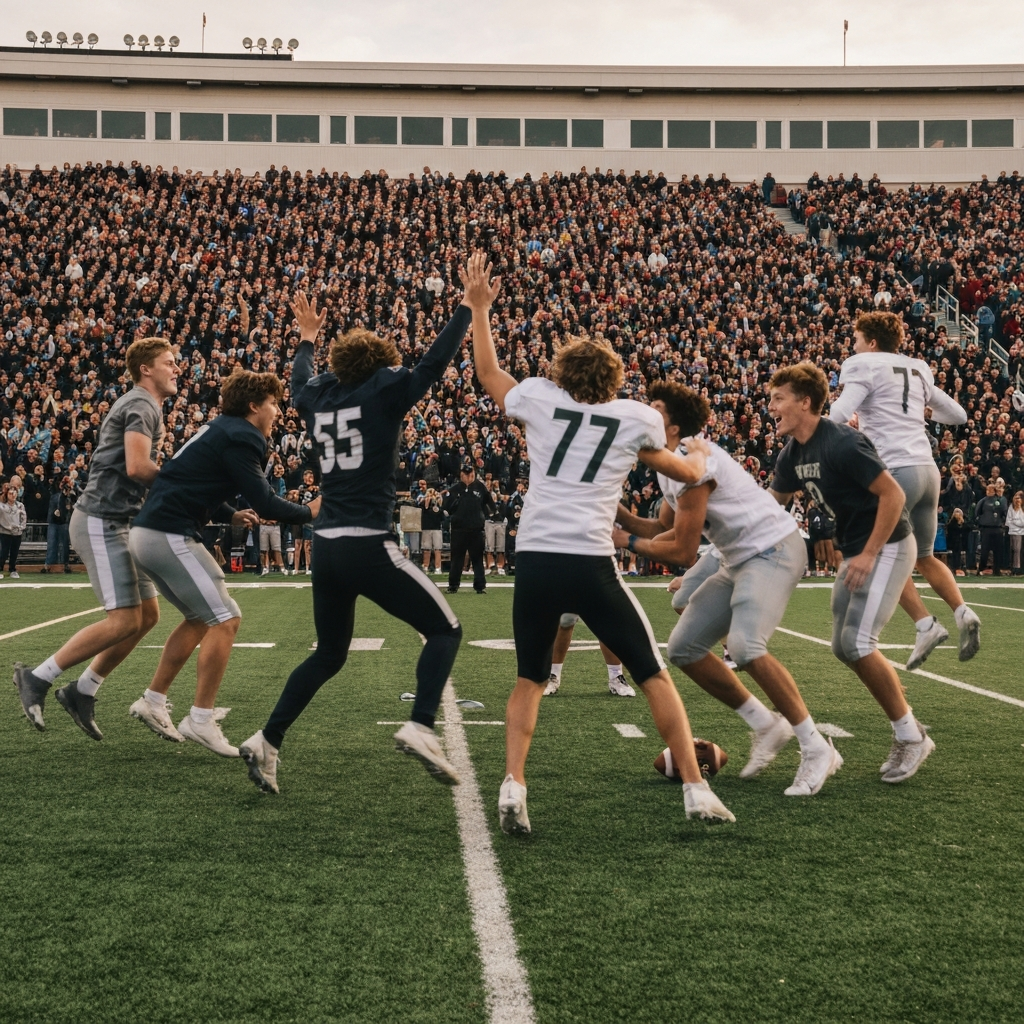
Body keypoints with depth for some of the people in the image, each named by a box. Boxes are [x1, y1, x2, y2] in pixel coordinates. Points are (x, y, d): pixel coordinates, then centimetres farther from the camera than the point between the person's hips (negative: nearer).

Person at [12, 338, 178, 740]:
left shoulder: (144, 406, 20)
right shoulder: (141, 405, -12)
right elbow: (136, 467, -24)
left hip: (118, 523, 10)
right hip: (102, 522, -10)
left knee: (147, 615, 8)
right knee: (124, 620, -13)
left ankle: (82, 692, 14)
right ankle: (37, 678, -2)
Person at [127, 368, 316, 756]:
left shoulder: (219, 429, 19)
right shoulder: (241, 438, -11)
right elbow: (264, 502, -15)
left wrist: (230, 516, 13)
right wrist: (308, 512, 1)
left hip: (145, 533, 10)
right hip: (169, 537, -10)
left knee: (200, 619, 20)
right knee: (225, 619, -6)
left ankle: (153, 701, 24)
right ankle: (200, 720, -5)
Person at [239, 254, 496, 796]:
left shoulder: (319, 395, 15)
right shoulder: (384, 390, -2)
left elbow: (299, 385, 37)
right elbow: (433, 363, -5)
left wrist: (307, 337, 52)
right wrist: (472, 307, 2)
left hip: (325, 547, 7)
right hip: (368, 546, -7)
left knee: (328, 654, 22)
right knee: (445, 629, 5)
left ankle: (267, 741, 16)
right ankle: (420, 726, -14)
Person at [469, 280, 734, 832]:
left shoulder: (538, 397, 9)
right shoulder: (638, 419, 9)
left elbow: (487, 373, 29)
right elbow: (679, 469, 30)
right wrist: (698, 460, 54)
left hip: (533, 559, 2)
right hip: (590, 562, -1)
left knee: (529, 681, 20)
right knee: (653, 675, 14)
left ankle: (513, 786, 4)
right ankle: (695, 789, 14)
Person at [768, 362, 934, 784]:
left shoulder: (842, 443, -23)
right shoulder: (793, 454, 4)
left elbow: (893, 495, -23)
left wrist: (869, 555, -22)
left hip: (886, 546, -9)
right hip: (856, 551, 9)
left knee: (856, 642, -17)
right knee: (844, 647, 7)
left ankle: (911, 736, -1)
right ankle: (908, 731, 19)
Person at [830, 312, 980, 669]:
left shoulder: (862, 365, -1)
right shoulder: (918, 368, 18)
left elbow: (838, 416, -16)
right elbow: (958, 415, 25)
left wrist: (854, 421, 5)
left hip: (896, 471, -7)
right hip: (928, 469, 7)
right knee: (924, 557, 19)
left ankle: (926, 624, -4)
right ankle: (963, 612, 0)